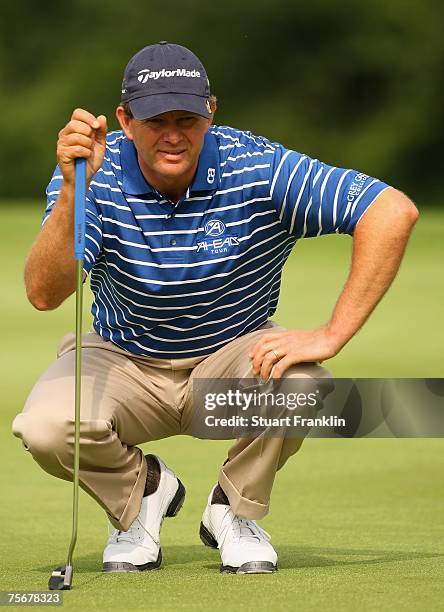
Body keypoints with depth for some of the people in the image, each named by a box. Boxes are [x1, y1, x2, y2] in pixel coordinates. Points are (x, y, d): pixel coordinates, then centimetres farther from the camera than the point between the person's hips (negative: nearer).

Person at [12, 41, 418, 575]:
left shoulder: (256, 170, -23)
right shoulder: (93, 174, -19)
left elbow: (393, 212, -28)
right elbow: (43, 293, -31)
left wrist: (331, 335, -30)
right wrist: (73, 191, -46)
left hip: (234, 352, 0)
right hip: (123, 362, 1)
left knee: (298, 379, -35)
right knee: (44, 427, -30)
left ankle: (235, 510, -2)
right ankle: (141, 491, 7)